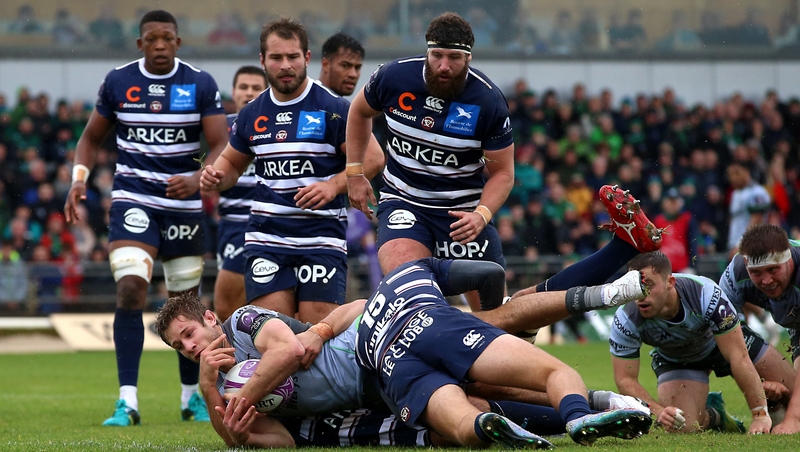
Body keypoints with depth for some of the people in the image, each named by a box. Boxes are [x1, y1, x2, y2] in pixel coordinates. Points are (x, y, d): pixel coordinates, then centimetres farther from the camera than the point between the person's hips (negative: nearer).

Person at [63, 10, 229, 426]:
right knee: (130, 289, -19)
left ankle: (191, 395, 28)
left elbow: (220, 146, -8)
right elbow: (92, 137, 13)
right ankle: (127, 400, -20)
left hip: (183, 203, 1)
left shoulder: (200, 85, -3)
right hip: (133, 200, -1)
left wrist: (197, 179, -27)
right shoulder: (117, 82, 1)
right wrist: (79, 178, -4)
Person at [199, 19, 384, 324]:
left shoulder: (332, 108, -4)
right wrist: (215, 178, 3)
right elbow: (232, 162, 26)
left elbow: (373, 157, -5)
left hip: (322, 238, -3)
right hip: (267, 238, 3)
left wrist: (334, 186, -20)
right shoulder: (252, 114, 10)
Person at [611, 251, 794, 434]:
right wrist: (658, 411, -42)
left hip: (726, 341, -1)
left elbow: (739, 357, -36)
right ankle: (713, 414, 13)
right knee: (683, 428, -22)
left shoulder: (705, 294, -39)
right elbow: (625, 379, -24)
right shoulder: (626, 321, -33)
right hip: (675, 360, 1)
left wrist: (760, 415, -37)